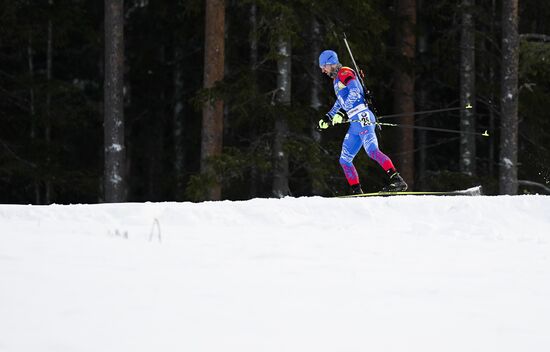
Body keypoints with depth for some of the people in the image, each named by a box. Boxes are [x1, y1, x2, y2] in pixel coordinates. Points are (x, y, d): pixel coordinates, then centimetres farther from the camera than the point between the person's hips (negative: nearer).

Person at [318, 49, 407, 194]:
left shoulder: (344, 73, -4)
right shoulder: (336, 79, 26)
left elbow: (354, 92, -21)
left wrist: (343, 112, -28)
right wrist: (328, 117, 42)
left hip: (362, 117, -10)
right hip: (354, 123, 10)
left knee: (372, 150, -25)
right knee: (344, 160, 8)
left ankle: (397, 180, -35)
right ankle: (357, 191, 7)